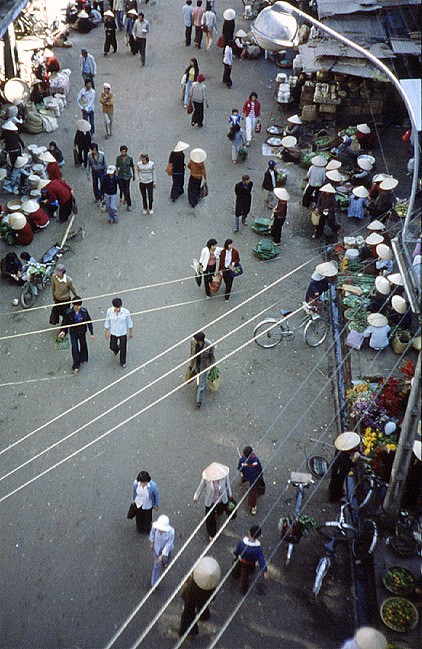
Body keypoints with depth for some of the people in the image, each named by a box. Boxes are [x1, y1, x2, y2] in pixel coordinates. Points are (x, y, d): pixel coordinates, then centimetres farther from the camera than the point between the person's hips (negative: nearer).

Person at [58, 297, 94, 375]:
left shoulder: (84, 311, -16)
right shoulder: (68, 312, -19)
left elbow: (89, 322, -6)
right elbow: (65, 323, -5)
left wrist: (92, 333, -3)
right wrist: (63, 331, -21)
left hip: (82, 332, 2)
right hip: (73, 332, -2)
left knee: (83, 345, 21)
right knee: (74, 348, -4)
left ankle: (83, 358, 50)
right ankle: (76, 366, 8)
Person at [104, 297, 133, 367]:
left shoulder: (126, 312, -23)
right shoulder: (109, 311, -19)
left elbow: (129, 322, -7)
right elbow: (107, 322, -5)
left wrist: (131, 332, 2)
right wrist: (107, 332, 1)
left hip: (123, 333, -1)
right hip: (113, 333, 1)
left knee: (123, 349, 11)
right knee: (113, 347, 14)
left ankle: (123, 362, 38)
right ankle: (116, 350, 54)